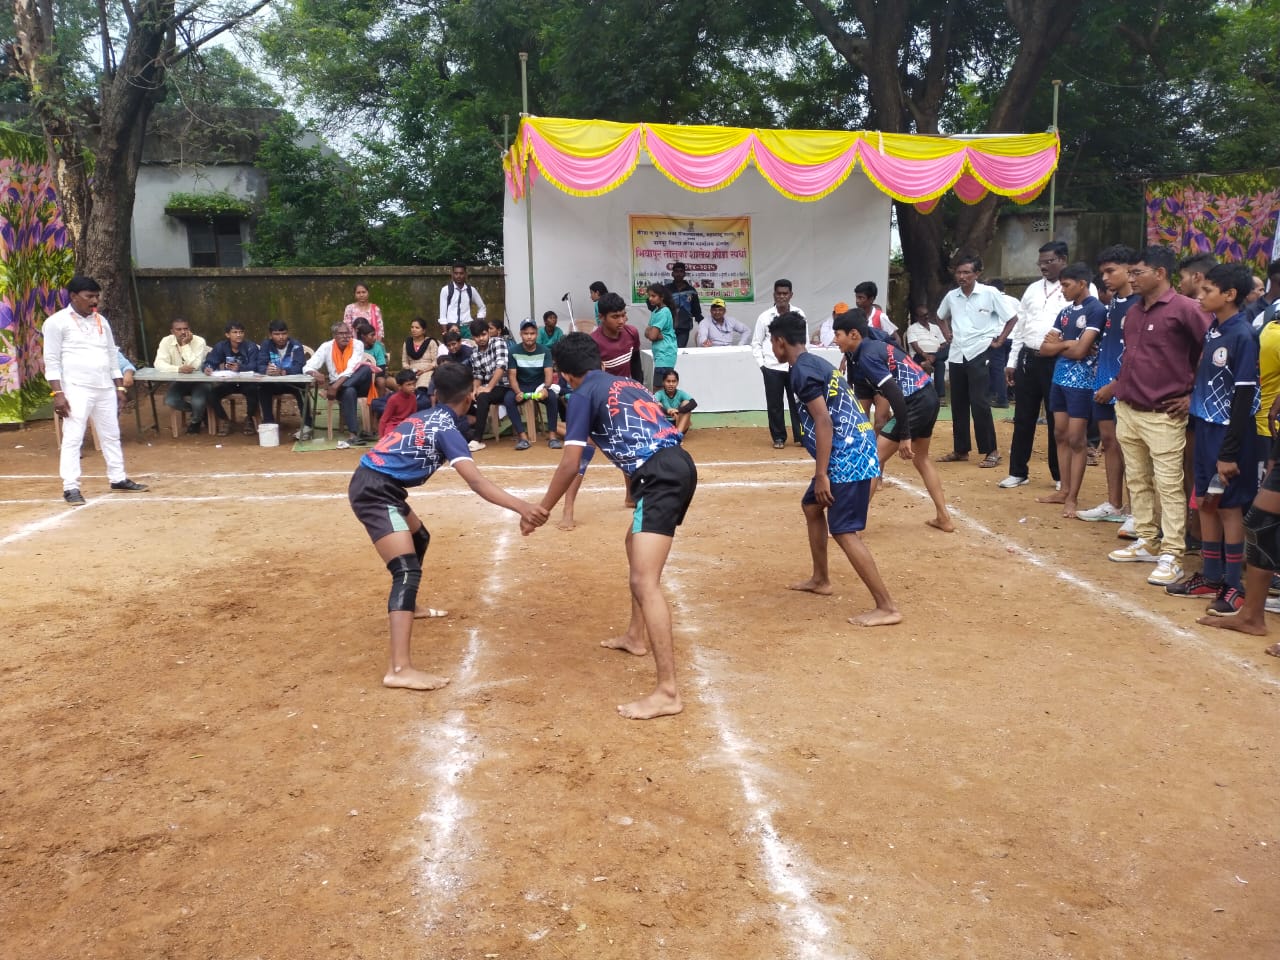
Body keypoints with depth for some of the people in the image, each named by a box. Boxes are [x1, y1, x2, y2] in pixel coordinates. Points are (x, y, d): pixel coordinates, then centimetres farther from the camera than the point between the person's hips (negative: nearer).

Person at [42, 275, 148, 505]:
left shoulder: (101, 321, 14)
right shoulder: (57, 322, -4)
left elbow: (113, 356, 18)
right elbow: (52, 360, -8)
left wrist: (119, 387, 14)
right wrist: (57, 393, -15)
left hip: (105, 389, 6)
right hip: (76, 390, -6)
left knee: (111, 435, 13)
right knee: (73, 438, -7)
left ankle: (118, 478, 24)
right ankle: (70, 487, -4)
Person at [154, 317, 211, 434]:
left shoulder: (199, 341, -16)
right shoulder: (166, 341, -9)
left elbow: (195, 366, -28)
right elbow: (159, 364, -22)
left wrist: (185, 345, -27)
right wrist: (179, 369, -38)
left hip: (199, 380, -3)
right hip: (178, 381, 3)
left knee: (198, 402, -31)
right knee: (170, 401, -25)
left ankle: (195, 421, 7)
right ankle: (200, 412, 2)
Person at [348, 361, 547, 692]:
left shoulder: (426, 417, 13)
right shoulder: (447, 428, -13)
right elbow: (476, 482, -26)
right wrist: (522, 507, -36)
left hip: (375, 484, 10)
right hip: (375, 491, -10)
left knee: (419, 538, 30)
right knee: (408, 569, -19)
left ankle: (407, 607, 52)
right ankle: (400, 668, -30)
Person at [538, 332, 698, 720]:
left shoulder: (584, 396, 4)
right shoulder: (627, 384, 27)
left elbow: (571, 464, -1)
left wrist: (541, 510, 10)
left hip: (659, 476, -9)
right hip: (678, 466, 9)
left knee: (645, 582, -14)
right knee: (636, 545, 32)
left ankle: (667, 692, -19)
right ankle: (635, 636, 46)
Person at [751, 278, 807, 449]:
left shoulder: (799, 314, 1)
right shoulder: (765, 317, -2)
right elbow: (756, 343, 3)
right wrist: (761, 365, -4)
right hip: (772, 368, 0)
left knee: (797, 402, 3)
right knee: (774, 405, 4)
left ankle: (800, 436, 14)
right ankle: (778, 438, 16)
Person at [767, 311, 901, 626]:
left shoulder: (802, 371, -12)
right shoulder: (816, 363, 18)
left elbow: (824, 421, -20)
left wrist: (821, 474, -20)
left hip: (846, 457, -11)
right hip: (853, 451, 11)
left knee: (844, 532, -10)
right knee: (811, 506, 25)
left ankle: (887, 607, -10)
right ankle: (821, 579, 37)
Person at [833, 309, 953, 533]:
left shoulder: (866, 356, -15)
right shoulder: (873, 345, 14)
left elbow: (896, 395, -21)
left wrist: (904, 436, -20)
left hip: (915, 403, -10)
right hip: (929, 397, 10)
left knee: (874, 459, -5)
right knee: (920, 458, 26)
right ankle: (944, 518, 31)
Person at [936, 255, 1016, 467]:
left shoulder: (990, 293, -8)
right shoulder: (951, 296, 5)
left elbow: (1011, 318, -1)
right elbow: (941, 317, 27)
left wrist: (999, 341, -4)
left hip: (979, 354, -5)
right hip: (956, 355, 5)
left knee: (979, 403, -11)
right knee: (958, 404, 9)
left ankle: (991, 451, -3)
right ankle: (960, 450, 19)